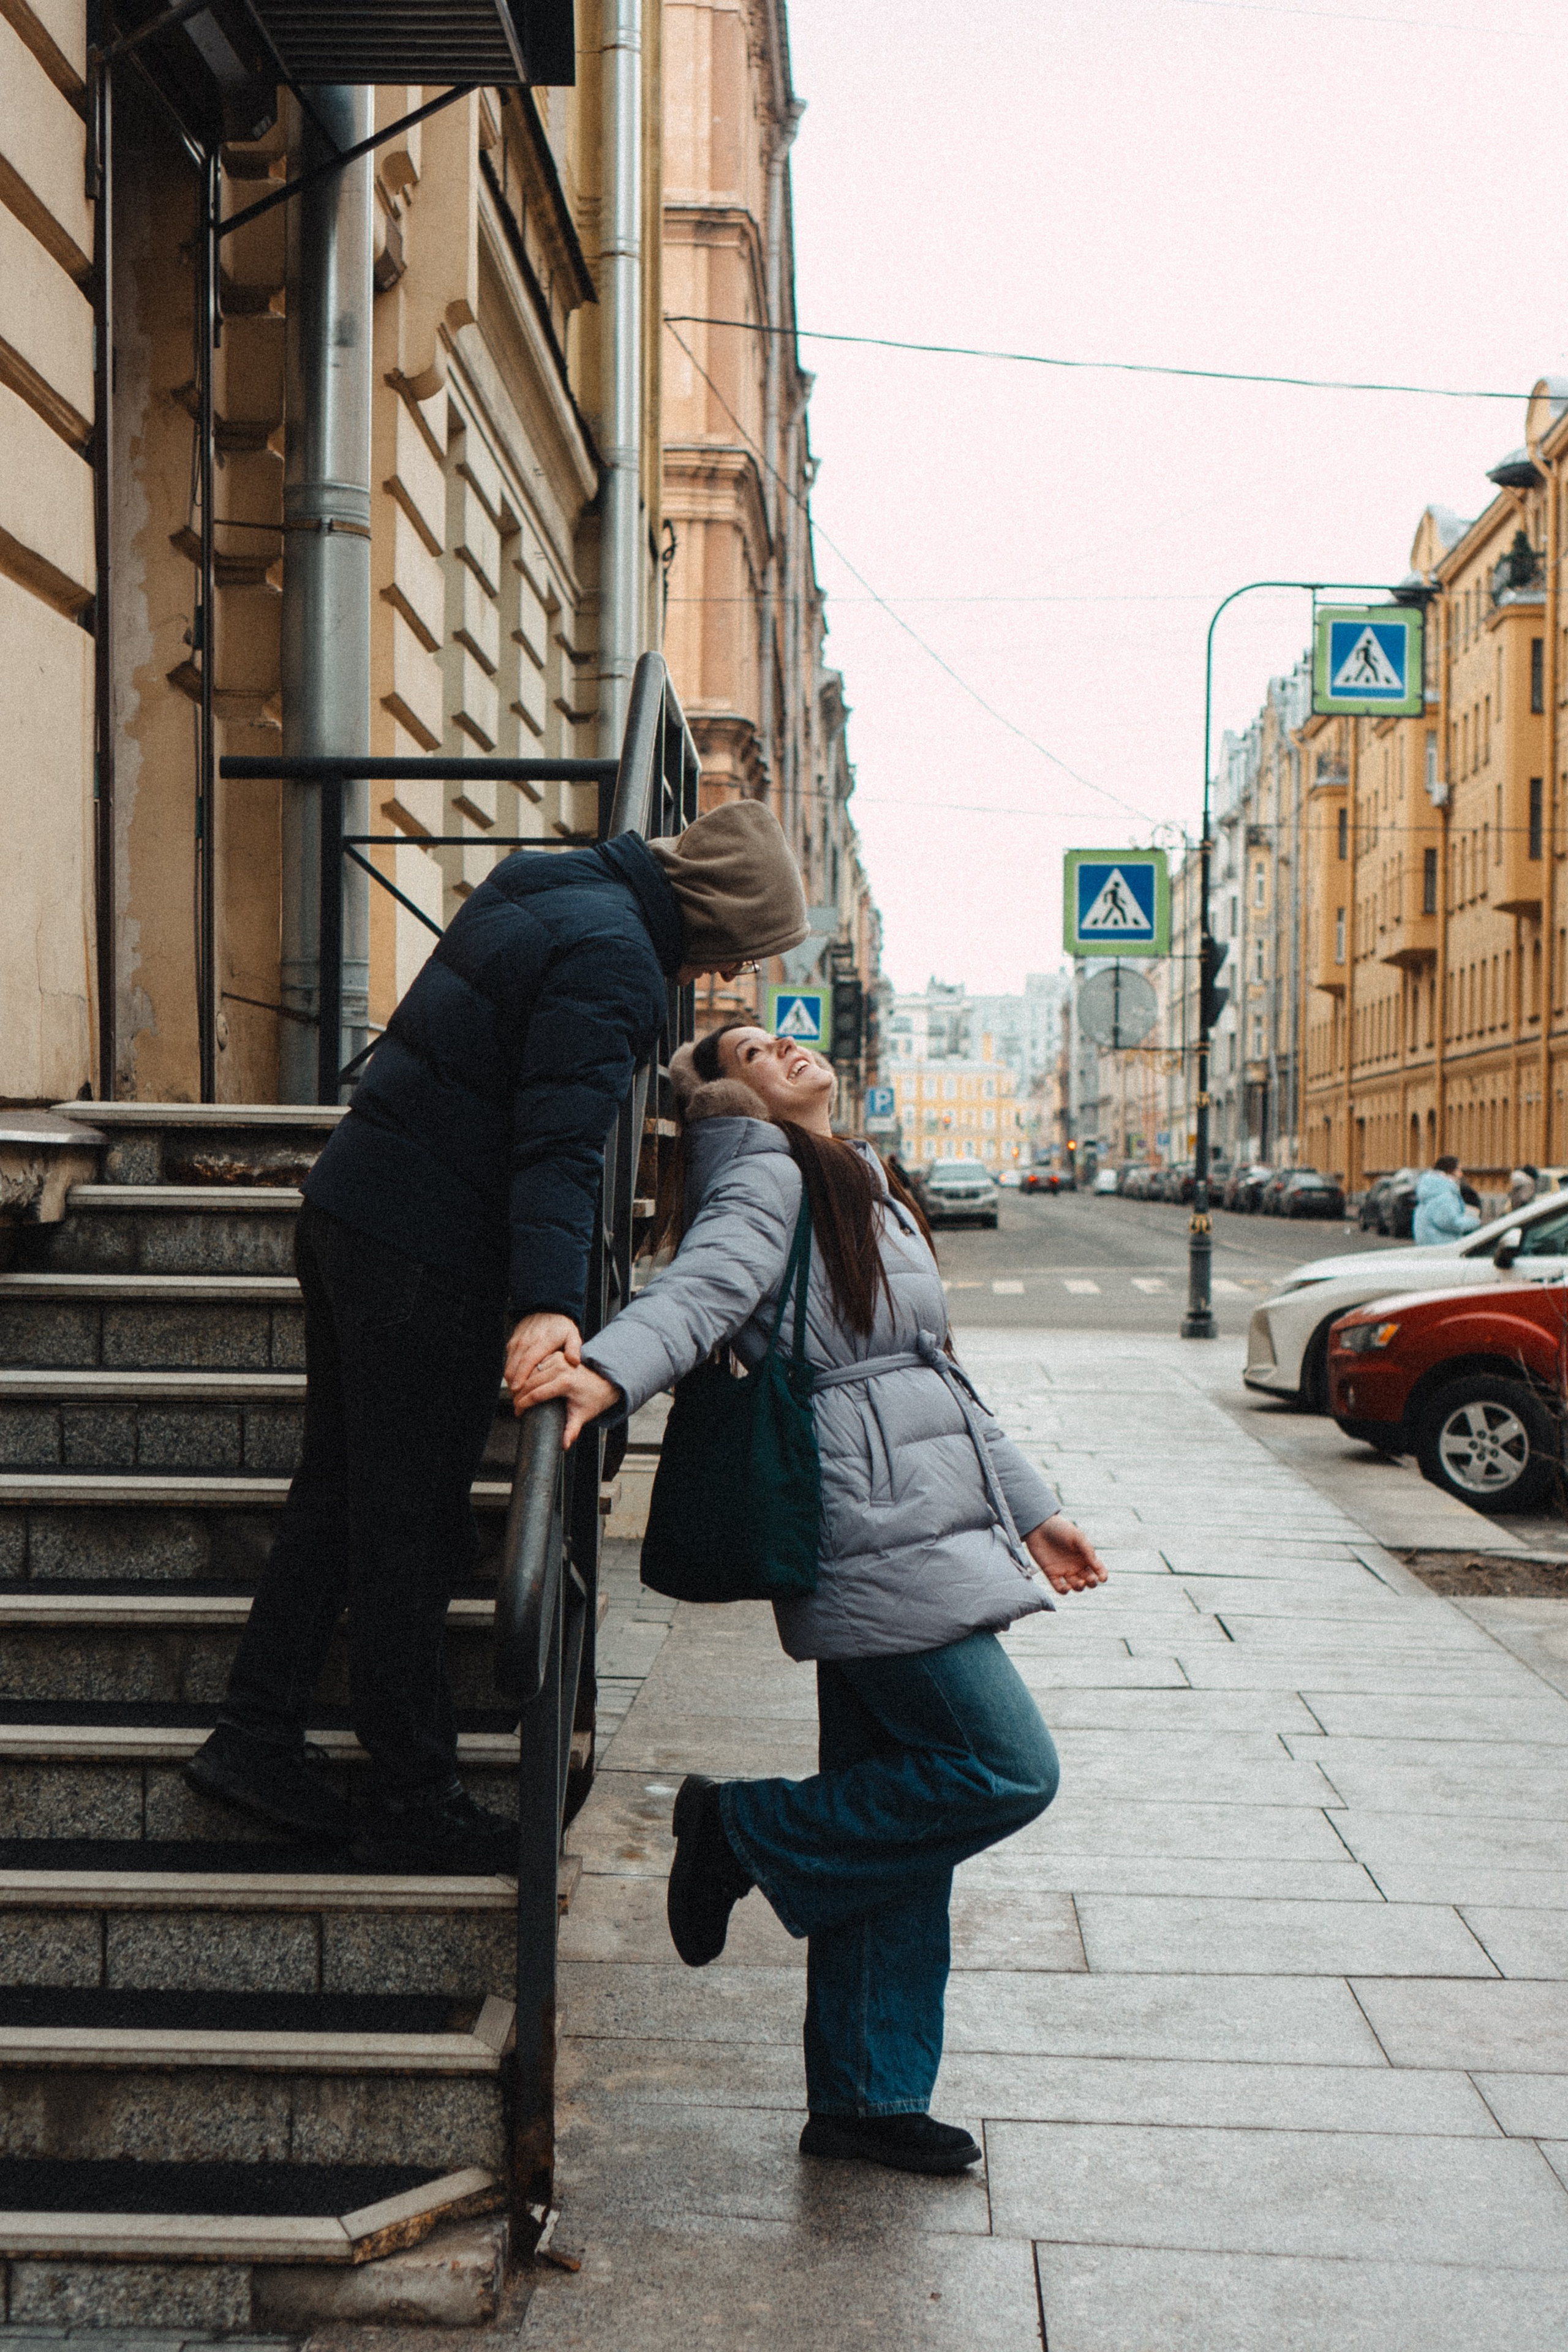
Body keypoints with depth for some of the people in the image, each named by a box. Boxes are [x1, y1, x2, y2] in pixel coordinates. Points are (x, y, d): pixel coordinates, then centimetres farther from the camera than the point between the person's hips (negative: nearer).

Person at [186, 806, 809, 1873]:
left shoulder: (538, 883, 12)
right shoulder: (615, 963, -18)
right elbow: (561, 1142, -28)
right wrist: (549, 1299, -36)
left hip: (348, 1202, 10)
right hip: (426, 1259, -10)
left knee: (341, 1491, 17)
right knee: (412, 1525, -1)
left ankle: (255, 1735, 24)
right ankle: (415, 1802, 10)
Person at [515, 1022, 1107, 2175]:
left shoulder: (861, 1191, 25)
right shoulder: (768, 1173, -2)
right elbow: (710, 1280, -23)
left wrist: (1027, 1507, 27)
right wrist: (608, 1369, -43)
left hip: (915, 1532, 9)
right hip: (874, 1530, -9)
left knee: (895, 1823, 9)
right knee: (1009, 1770, -11)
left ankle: (867, 2096, 16)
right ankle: (750, 1831, 2)